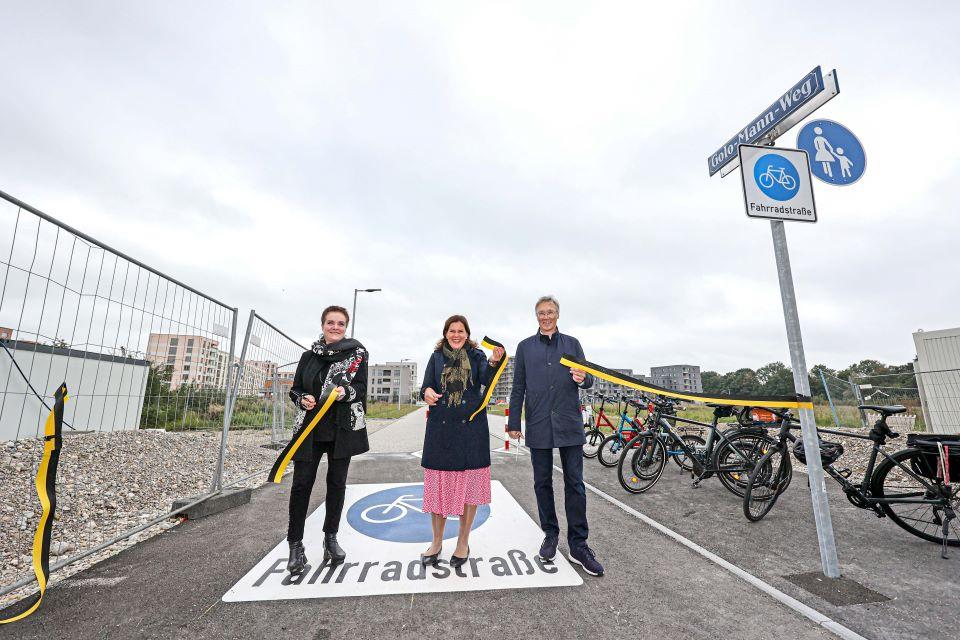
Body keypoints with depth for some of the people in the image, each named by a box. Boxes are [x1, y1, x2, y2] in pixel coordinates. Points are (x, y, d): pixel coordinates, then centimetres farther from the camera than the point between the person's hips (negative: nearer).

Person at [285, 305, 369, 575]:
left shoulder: (357, 353, 0)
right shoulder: (309, 355, 8)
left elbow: (361, 388, -7)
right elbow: (295, 389, 11)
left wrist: (345, 392, -27)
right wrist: (303, 399, -11)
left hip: (343, 429, -1)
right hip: (310, 428, 2)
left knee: (337, 482, 10)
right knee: (302, 483, 1)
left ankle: (331, 538, 28)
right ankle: (295, 545, 17)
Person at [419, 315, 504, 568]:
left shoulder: (477, 355, 3)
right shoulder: (437, 357, 8)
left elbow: (486, 381, -13)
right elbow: (426, 385, 3)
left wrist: (493, 363, -34)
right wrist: (427, 391, -21)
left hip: (471, 427, -1)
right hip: (440, 427, 1)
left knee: (469, 485, 6)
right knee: (438, 485, 8)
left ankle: (463, 543, 25)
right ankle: (437, 542, 28)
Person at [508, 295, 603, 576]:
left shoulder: (572, 343, 8)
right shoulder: (525, 347, 8)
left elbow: (587, 379, 8)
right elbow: (518, 388, 8)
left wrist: (583, 379, -17)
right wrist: (514, 423, 4)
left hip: (569, 424, 0)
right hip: (538, 426, 1)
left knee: (575, 484, 3)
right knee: (543, 483, 11)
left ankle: (578, 545, 15)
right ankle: (550, 535, 29)